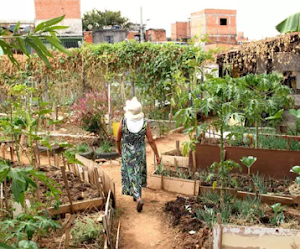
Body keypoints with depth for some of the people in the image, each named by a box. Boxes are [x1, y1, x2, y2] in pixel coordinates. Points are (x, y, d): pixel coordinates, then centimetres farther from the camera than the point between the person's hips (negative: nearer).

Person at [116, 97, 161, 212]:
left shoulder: (123, 122, -21)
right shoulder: (144, 123, -17)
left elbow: (118, 139, -8)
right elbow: (151, 141, -13)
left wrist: (118, 149, 13)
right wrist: (157, 155, -4)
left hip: (127, 153, -2)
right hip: (140, 153, 2)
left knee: (132, 175, 10)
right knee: (138, 172, 23)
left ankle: (139, 199, -2)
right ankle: (136, 194, 39)